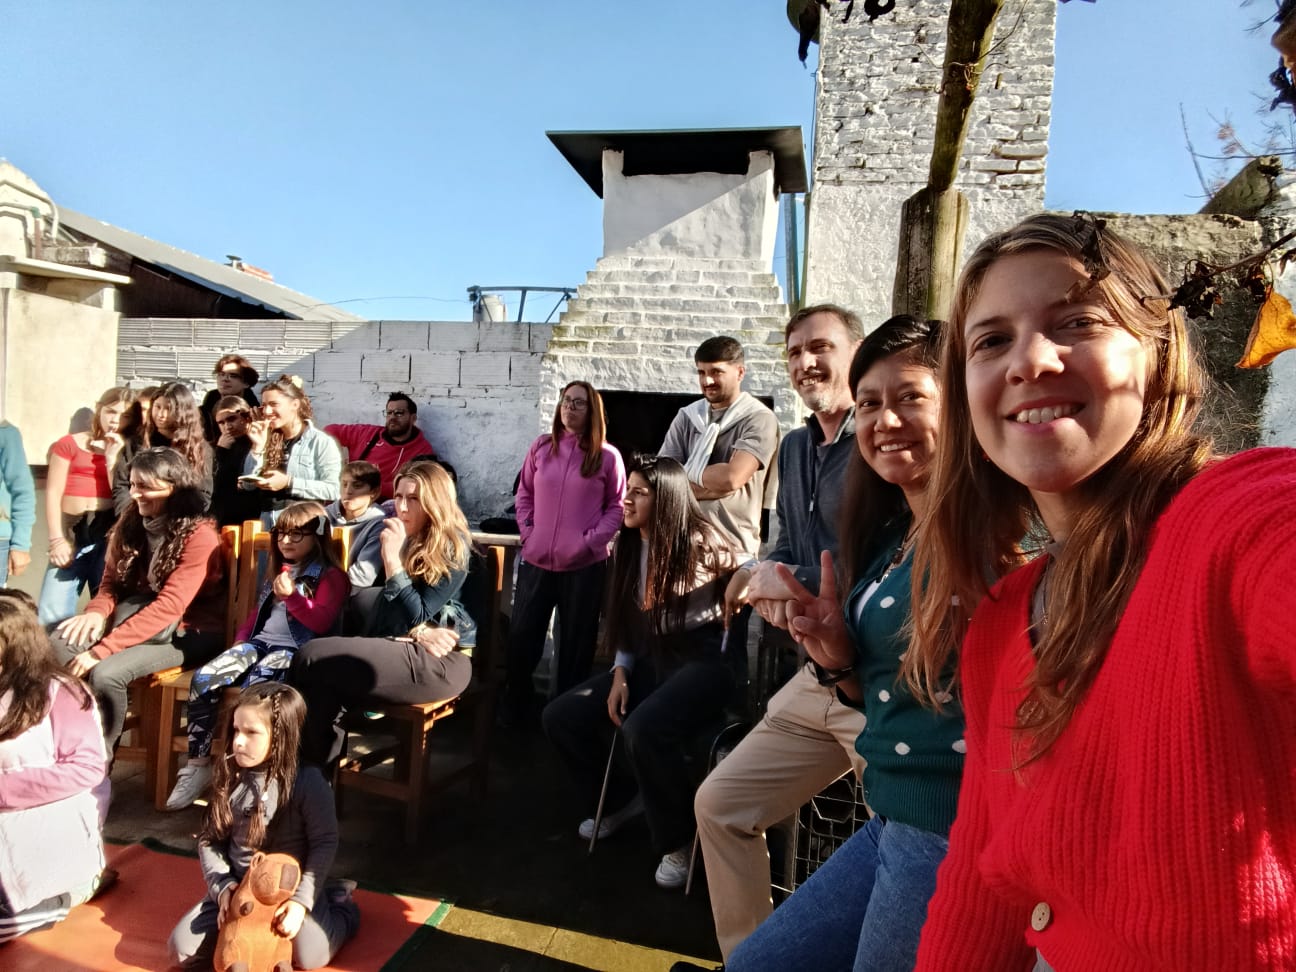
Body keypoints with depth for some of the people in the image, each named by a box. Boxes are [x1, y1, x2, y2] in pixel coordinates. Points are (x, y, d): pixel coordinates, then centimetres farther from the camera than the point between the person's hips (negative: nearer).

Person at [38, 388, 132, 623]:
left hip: (110, 535, 0)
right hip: (72, 533, 0)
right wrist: (57, 539, -5)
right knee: (53, 615, -7)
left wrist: (112, 458, -5)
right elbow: (53, 493, 4)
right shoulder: (70, 444, 10)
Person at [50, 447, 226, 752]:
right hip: (148, 623, 7)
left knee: (105, 673, -28)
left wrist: (100, 650, -25)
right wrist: (97, 611, -16)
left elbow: (167, 608, -23)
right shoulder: (130, 524, 3)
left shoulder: (199, 537, -18)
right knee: (62, 641, -17)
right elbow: (111, 583, 8)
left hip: (190, 633, -6)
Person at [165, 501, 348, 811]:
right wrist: (239, 641, 15)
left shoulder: (330, 576, 2)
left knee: (253, 692, -34)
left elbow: (321, 623, -9)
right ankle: (198, 763, -11)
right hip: (259, 642, 7)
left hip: (295, 649, -7)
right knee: (202, 680, -18)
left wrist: (291, 596, -19)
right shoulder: (277, 571, 27)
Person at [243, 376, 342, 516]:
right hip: (268, 520, 5)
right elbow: (248, 485, 10)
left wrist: (288, 483, -15)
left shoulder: (322, 442, -1)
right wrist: (258, 446, 1)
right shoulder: (270, 440, 16)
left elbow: (334, 491, -12)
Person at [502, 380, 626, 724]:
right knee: (522, 636, 10)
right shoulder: (541, 447, 6)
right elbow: (524, 494, 13)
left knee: (575, 642, 8)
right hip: (536, 559, 3)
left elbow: (618, 506, 1)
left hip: (585, 564, -3)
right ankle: (515, 704, 31)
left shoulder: (607, 456, -3)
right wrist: (527, 531, 1)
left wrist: (591, 541, -9)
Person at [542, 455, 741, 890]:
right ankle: (620, 798, 24)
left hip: (702, 661, -8)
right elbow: (628, 623, 13)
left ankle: (679, 842, -7)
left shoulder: (701, 545, -14)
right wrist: (620, 673, 1)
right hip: (649, 661, 8)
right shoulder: (629, 548, 9)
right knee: (560, 717, -2)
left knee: (643, 729, -35)